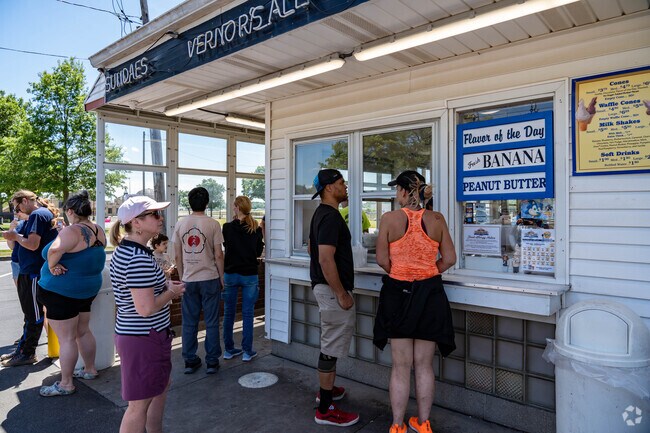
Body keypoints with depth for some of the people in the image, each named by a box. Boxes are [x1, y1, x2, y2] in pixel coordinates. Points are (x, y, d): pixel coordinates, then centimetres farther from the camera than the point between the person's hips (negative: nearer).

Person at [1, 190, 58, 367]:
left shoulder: (37, 215, -16)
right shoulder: (47, 213, 15)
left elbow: (33, 245, -23)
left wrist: (15, 237, -7)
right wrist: (18, 237, 5)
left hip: (34, 273, -10)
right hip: (30, 271, 10)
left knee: (34, 314, 1)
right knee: (31, 313, 18)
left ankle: (28, 354, 12)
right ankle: (22, 349, 30)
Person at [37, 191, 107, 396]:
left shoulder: (72, 231, -23)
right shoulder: (99, 231, 3)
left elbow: (54, 250, -40)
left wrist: (52, 265, -23)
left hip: (62, 292, -8)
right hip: (87, 289, 8)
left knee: (66, 339, 2)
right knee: (83, 332, 21)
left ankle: (65, 384, 13)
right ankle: (90, 369, 34)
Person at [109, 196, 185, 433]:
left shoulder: (123, 250, 6)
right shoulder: (140, 258, -26)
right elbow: (146, 309, -28)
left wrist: (164, 284, 8)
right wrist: (171, 291, -12)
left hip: (129, 331, 10)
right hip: (144, 337, -10)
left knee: (160, 387, 26)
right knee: (140, 404, 6)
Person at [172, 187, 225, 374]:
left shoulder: (181, 223, 2)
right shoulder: (213, 224, -8)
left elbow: (177, 256, 5)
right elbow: (218, 255, -8)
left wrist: (182, 276, 16)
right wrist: (221, 277, 4)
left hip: (188, 280, 3)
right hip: (210, 279, -3)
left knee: (189, 322, 11)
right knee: (211, 322, 6)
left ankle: (190, 361, 20)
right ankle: (212, 362, 14)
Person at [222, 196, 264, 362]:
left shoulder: (228, 227, -8)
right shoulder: (256, 229, -5)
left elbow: (226, 247, 5)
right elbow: (258, 251, 4)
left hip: (230, 274, 0)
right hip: (249, 275, 0)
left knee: (229, 313, 12)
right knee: (248, 314, 7)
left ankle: (229, 350, 21)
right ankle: (247, 351, 11)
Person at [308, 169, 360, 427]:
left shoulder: (321, 213, 12)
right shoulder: (331, 216, -20)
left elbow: (312, 249, 23)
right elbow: (326, 259, -27)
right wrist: (342, 294, -21)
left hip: (322, 286, 11)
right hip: (332, 289, -11)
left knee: (330, 343, 22)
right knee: (332, 346, -2)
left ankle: (327, 390, 38)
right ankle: (325, 410, 9)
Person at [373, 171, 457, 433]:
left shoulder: (389, 218, -10)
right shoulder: (436, 219, -3)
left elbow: (382, 259, -9)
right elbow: (449, 259, -2)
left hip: (398, 292, -2)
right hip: (430, 294, 2)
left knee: (401, 366, 10)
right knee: (424, 365, 15)